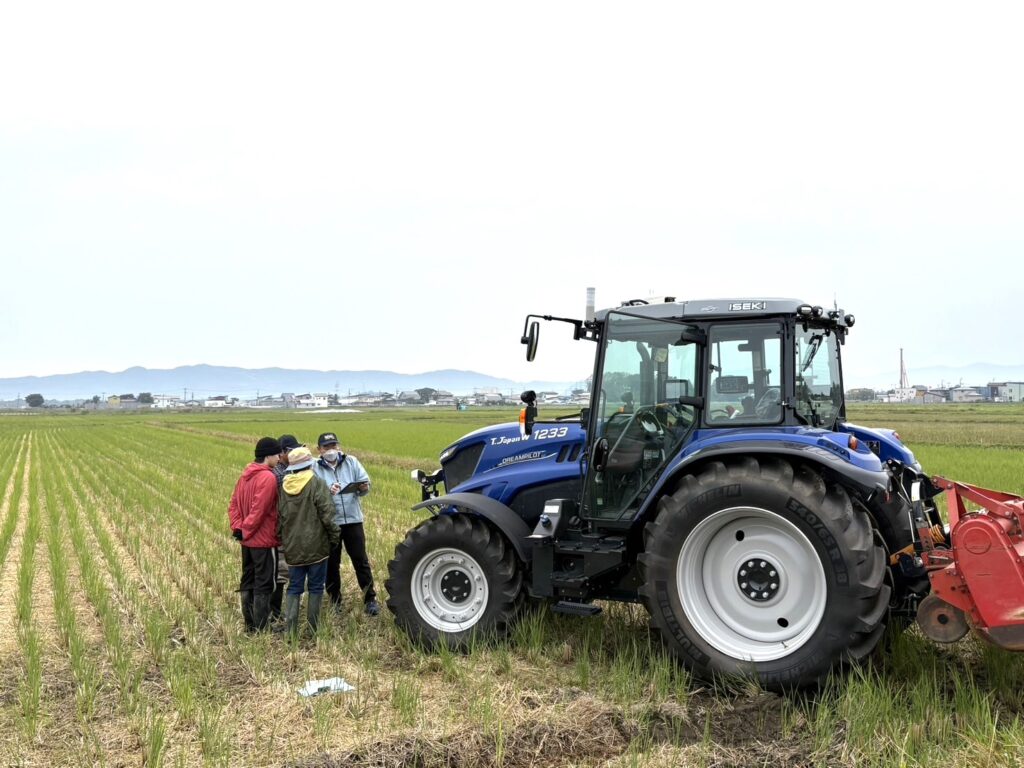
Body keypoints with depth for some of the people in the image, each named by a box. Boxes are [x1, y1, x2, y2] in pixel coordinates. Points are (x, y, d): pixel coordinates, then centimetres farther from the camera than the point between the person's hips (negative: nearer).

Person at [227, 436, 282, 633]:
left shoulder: (245, 475, 8)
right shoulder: (268, 478, -18)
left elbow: (233, 504, 8)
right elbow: (259, 510, -22)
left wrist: (237, 527, 2)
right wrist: (246, 530, -11)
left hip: (247, 540, 8)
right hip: (264, 540, -8)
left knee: (247, 582, 15)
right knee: (264, 585, 0)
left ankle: (250, 625, 24)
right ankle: (260, 629, 5)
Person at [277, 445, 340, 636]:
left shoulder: (283, 487, 3)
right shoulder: (316, 484, -12)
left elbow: (279, 517, 8)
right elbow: (327, 515, -14)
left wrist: (282, 539, 17)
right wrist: (334, 536, -1)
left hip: (292, 547, 4)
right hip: (315, 546, -4)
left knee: (294, 588, 11)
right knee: (316, 587, 7)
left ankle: (290, 629, 4)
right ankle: (313, 628, 12)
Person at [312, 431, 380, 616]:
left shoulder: (351, 462, 4)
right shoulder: (315, 469, -2)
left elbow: (366, 483, 3)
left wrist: (363, 488, -20)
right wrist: (327, 492, -29)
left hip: (352, 519, 1)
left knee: (360, 560, 3)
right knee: (331, 564, 10)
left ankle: (370, 599, 11)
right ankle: (335, 602, 23)